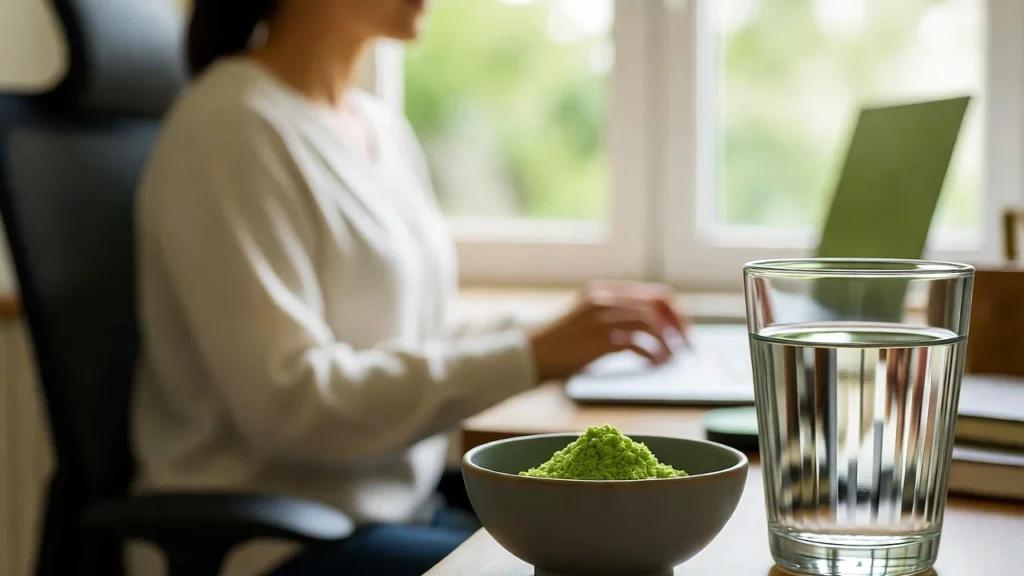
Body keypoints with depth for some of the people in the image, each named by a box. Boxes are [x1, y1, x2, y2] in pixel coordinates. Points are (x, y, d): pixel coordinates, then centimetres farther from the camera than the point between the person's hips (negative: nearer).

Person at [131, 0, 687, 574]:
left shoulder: (385, 127, 12)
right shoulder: (235, 126, -15)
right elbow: (287, 403, -21)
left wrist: (568, 333, 2)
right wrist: (530, 357, -21)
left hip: (404, 502, 8)